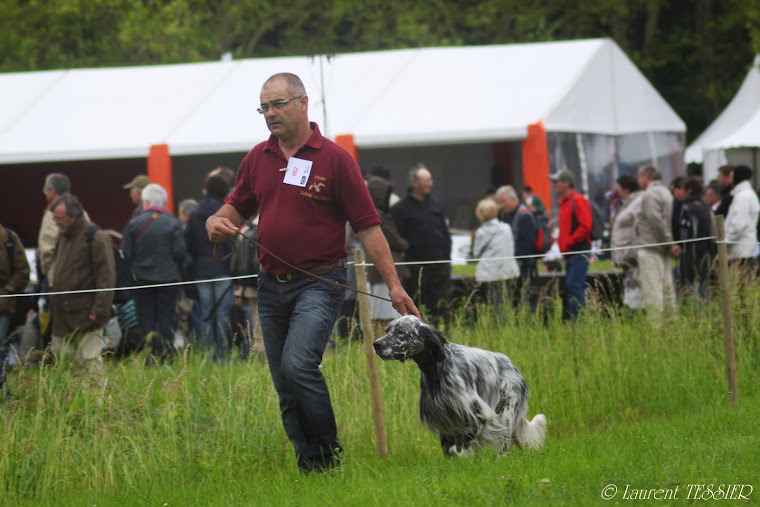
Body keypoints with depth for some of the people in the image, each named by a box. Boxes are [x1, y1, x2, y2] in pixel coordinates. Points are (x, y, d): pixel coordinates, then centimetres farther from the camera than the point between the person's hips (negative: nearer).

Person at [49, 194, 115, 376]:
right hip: (63, 316, 8)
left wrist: (99, 311, -19)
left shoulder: (96, 238, -11)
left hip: (86, 314, -8)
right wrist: (52, 307, 20)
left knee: (90, 360, -8)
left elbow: (106, 278, -14)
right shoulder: (64, 237, 16)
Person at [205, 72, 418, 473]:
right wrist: (217, 221, -6)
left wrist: (393, 285, -10)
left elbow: (367, 226, -5)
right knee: (285, 386, 6)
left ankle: (329, 452, -8)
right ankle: (308, 466, 14)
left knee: (298, 364, -24)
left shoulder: (334, 159, -4)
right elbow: (238, 206, 20)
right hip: (272, 285, 6)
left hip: (319, 283, -6)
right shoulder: (257, 159, 10)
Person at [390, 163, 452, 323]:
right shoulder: (401, 208, -5)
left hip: (439, 265, 5)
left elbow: (445, 232, 19)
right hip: (416, 267, -5)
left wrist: (447, 258, 11)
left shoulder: (435, 203, 13)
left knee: (440, 308, 6)